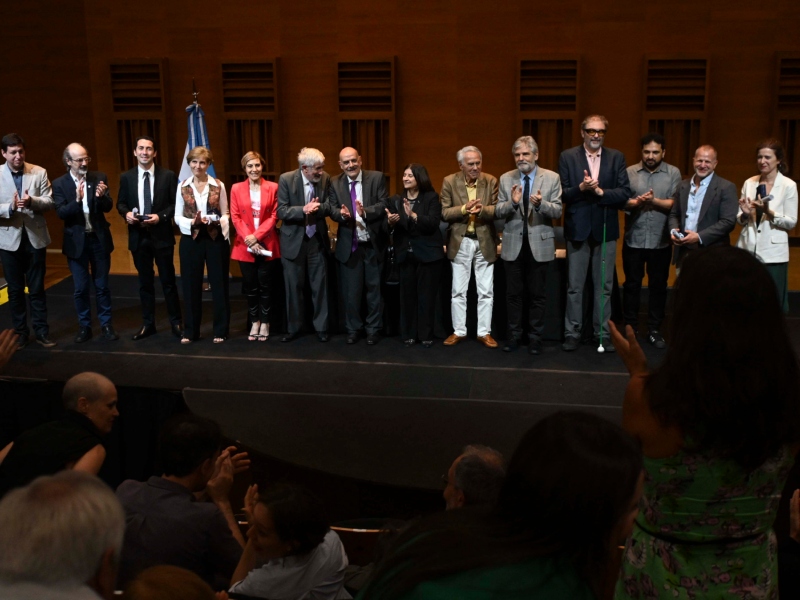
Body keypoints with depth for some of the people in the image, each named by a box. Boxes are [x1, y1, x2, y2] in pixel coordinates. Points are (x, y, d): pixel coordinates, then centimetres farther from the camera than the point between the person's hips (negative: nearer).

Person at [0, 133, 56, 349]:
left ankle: (41, 331, 16)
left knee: (37, 288, 8)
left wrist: (31, 201, -24)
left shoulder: (39, 172, -3)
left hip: (35, 237, 0)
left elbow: (49, 202, -6)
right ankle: (21, 331, 23)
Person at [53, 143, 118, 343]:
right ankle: (84, 326, 20)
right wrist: (77, 200, -31)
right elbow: (61, 213, -13)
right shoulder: (59, 184, -5)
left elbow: (108, 207, -6)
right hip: (76, 241, -1)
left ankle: (106, 324, 21)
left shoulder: (99, 177, -2)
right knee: (81, 288, 8)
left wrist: (101, 196, -28)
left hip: (99, 238, 1)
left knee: (102, 286, 10)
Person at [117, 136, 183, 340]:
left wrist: (160, 216, -16)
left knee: (168, 281, 5)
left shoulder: (168, 176, -2)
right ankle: (148, 324, 20)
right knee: (145, 282, 11)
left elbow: (175, 203, -2)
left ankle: (175, 323, 16)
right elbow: (120, 203, 10)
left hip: (162, 235, -2)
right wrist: (126, 213, -12)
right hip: (138, 236, 2)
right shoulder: (126, 177, 4)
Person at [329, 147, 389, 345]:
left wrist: (365, 212, -31)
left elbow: (384, 204, -13)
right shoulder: (335, 183, 3)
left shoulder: (377, 178, -5)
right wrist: (342, 213, -26)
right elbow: (332, 209, -3)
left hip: (373, 243, -1)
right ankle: (353, 329, 24)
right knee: (351, 290, 10)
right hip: (349, 245, 2)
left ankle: (373, 329, 21)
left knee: (374, 288, 9)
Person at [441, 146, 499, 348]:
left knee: (486, 291, 6)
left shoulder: (491, 181, -3)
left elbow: (497, 210, -6)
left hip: (485, 242, 1)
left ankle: (484, 332, 15)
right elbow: (444, 212, -8)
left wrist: (482, 209, -27)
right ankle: (458, 331, 17)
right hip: (460, 241, 0)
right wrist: (464, 208, -24)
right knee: (459, 291, 7)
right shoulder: (449, 182, -5)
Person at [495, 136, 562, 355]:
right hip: (513, 244, 2)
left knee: (538, 294, 7)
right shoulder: (505, 179, 3)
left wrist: (541, 203, -27)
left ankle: (535, 337, 17)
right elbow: (498, 212, -2)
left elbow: (557, 211, -8)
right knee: (513, 293, 8)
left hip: (539, 244, -2)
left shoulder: (552, 178, -3)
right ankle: (514, 335, 20)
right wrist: (512, 202, -22)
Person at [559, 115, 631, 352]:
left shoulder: (616, 157, 4)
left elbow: (625, 193, -4)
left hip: (605, 228, 1)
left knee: (604, 286, 8)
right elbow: (562, 194, -5)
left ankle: (603, 333, 16)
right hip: (578, 228, -1)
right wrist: (581, 188, -22)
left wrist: (600, 191, -18)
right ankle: (572, 333, 13)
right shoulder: (568, 157, 1)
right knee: (575, 287, 5)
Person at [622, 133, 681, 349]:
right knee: (632, 285, 8)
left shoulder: (673, 173, 1)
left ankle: (654, 330, 19)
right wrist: (636, 202, -25)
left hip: (661, 242, 0)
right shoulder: (630, 172, 2)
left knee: (658, 286, 8)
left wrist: (654, 201, -20)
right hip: (634, 240, 0)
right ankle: (630, 329, 19)